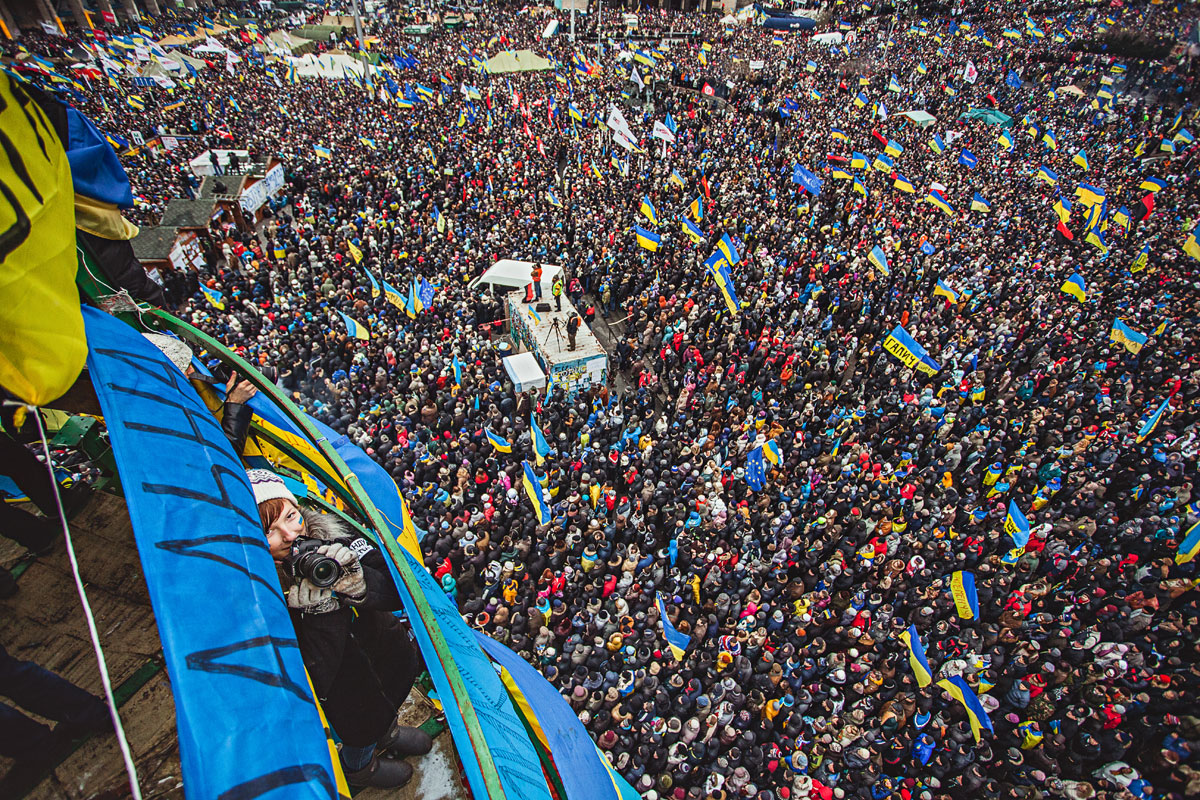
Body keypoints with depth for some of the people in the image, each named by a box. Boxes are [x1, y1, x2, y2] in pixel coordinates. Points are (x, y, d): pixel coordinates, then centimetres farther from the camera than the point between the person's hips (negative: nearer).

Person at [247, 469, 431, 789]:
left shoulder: (325, 533, -21)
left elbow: (396, 592, -19)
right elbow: (309, 682, -29)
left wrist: (359, 585, -37)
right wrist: (320, 612, -39)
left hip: (367, 627, 4)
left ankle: (385, 730, 49)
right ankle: (358, 767, 33)